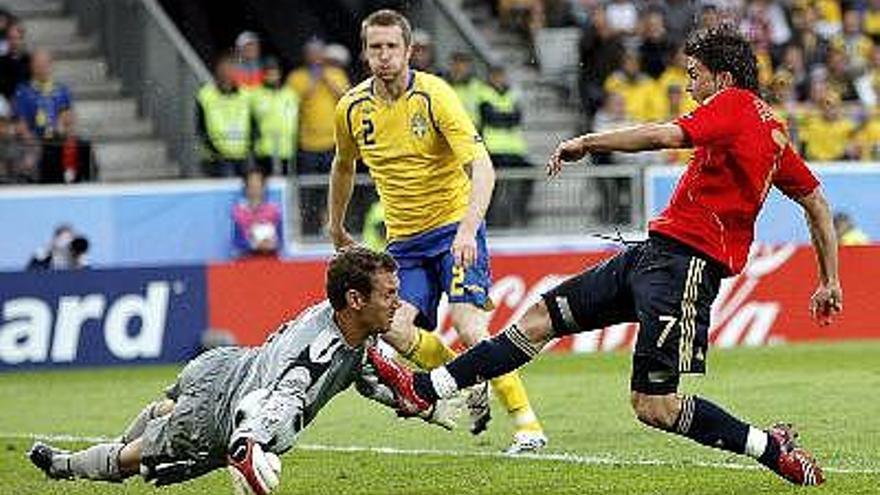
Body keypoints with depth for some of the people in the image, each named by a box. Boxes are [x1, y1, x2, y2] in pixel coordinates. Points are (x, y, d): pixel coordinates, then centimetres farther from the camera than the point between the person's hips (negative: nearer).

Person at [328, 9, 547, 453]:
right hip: (404, 241, 5)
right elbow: (344, 167, 22)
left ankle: (527, 424, -12)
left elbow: (482, 168, -23)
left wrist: (468, 229, -36)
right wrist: (336, 227, 29)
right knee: (394, 329, -17)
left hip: (453, 228, -5)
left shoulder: (434, 96, -16)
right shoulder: (352, 108, 0)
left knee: (469, 326, -21)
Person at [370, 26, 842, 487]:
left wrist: (586, 142, -14)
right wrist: (829, 280, 26)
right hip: (654, 252, 10)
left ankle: (774, 448, 1)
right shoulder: (773, 130, 18)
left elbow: (666, 136, -24)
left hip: (684, 259, -10)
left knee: (654, 407, -13)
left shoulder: (735, 104, -10)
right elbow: (817, 203, 22)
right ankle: (424, 388, 9)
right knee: (543, 316, 8)